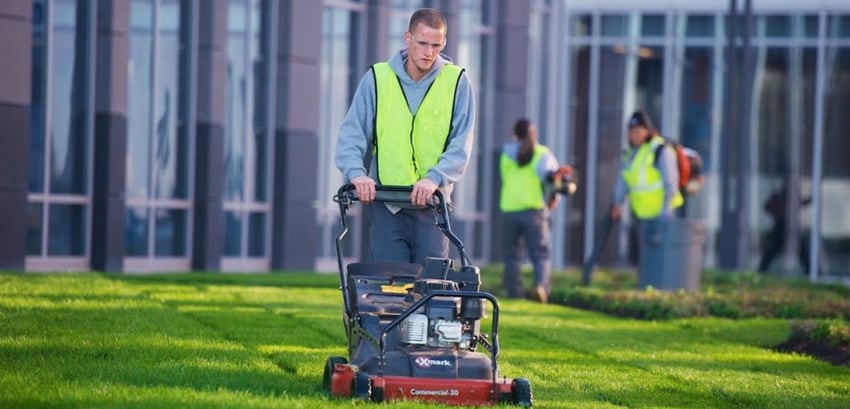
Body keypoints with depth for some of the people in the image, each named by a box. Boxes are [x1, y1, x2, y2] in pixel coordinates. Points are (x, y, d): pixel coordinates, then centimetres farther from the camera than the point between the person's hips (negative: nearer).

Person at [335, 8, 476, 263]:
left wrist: (434, 179, -22)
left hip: (431, 206, 0)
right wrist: (356, 173, -19)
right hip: (385, 206, 0)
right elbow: (351, 134, 1)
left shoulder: (456, 82, 2)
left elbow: (461, 144, -4)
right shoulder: (377, 79, 4)